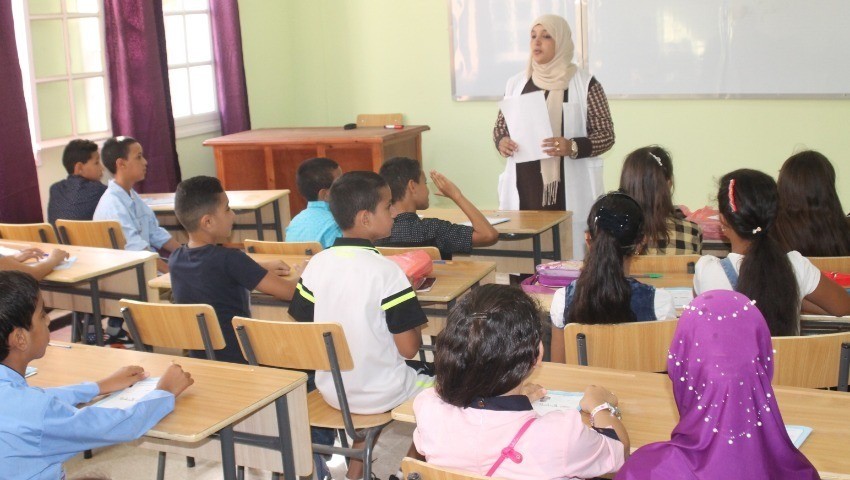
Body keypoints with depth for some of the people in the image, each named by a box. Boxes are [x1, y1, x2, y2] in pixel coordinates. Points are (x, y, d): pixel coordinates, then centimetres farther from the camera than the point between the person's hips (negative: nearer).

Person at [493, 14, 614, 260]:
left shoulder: (585, 84, -2)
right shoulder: (516, 83, 9)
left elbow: (606, 135, -2)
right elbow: (500, 126, 18)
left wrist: (572, 147, -21)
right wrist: (501, 142, -5)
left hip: (568, 186, -3)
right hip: (524, 184, 3)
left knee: (568, 251, -7)